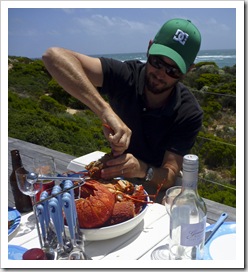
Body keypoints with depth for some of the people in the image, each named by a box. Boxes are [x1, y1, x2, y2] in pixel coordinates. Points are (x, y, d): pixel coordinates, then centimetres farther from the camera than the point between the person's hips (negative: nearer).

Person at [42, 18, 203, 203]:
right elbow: (54, 56, -38)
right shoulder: (124, 75, -25)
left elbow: (170, 177, -23)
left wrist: (143, 170, -47)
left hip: (158, 186, 0)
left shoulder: (189, 113, -23)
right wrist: (105, 110, -50)